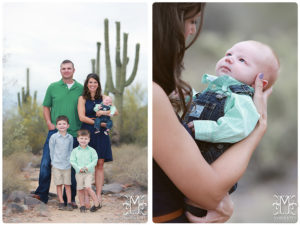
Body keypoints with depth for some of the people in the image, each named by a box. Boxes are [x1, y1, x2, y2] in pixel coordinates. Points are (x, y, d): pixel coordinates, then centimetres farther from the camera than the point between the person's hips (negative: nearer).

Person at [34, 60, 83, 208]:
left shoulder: (81, 89, 6)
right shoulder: (53, 87, 7)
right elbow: (46, 106, 11)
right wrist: (49, 123, -3)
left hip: (74, 133, 0)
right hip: (55, 132, 0)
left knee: (72, 166, 5)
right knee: (46, 163, -4)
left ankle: (70, 199, 14)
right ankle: (42, 194, 9)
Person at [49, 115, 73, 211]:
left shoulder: (70, 137, 3)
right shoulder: (54, 137, -4)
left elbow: (70, 150, 10)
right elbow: (51, 150, 3)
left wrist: (69, 160, 3)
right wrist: (53, 161, 3)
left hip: (67, 165, 1)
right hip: (56, 165, -1)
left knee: (67, 185, 3)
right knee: (59, 185, 3)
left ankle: (69, 203, 7)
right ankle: (61, 203, 11)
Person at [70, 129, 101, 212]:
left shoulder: (91, 150, 1)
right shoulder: (75, 151, 4)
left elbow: (95, 160, -2)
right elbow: (72, 161, 0)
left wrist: (88, 167, -16)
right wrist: (78, 168, -14)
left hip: (89, 172, -2)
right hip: (79, 173, 2)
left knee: (88, 187, -17)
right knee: (80, 189, 6)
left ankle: (97, 203, -6)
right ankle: (82, 205, 19)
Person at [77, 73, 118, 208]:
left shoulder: (103, 98, 12)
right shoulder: (82, 99, 5)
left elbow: (116, 112, 5)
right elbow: (82, 117, -6)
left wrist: (104, 112, -12)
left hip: (101, 134, 3)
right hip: (87, 133, -3)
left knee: (100, 164, 0)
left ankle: (98, 196, 4)